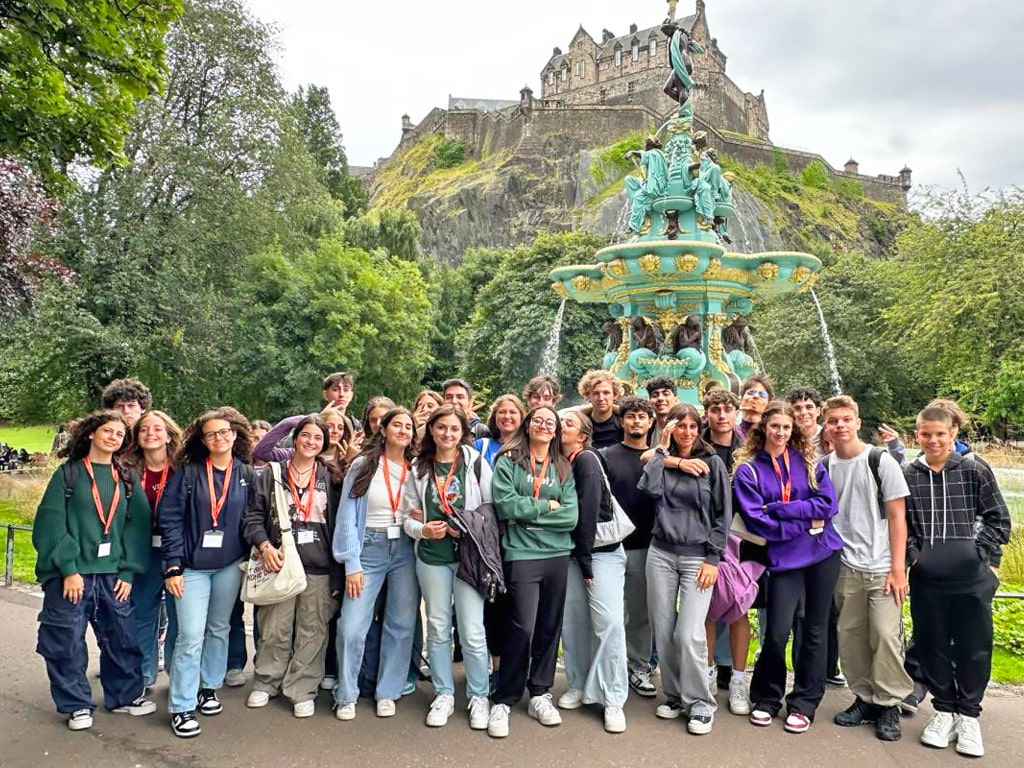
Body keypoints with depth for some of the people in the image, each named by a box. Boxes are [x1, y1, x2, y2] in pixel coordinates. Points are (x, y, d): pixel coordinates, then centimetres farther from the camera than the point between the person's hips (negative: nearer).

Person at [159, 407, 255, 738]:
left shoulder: (246, 474, 3)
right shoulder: (188, 472, -4)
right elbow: (170, 518, -6)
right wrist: (173, 566, -10)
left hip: (230, 565, 3)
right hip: (192, 566, -2)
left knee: (219, 630, 14)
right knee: (191, 636, -5)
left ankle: (209, 687, 32)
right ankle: (182, 708, 7)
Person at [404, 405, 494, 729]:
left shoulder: (476, 463, -2)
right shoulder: (419, 468, 6)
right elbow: (408, 516, 8)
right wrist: (422, 529, -11)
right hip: (432, 557, 3)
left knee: (472, 631, -1)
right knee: (438, 628, 12)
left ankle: (479, 697, 17)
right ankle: (444, 695, 27)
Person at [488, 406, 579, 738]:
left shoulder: (563, 468, 10)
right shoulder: (508, 461, 0)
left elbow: (571, 516, -1)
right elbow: (506, 505, -14)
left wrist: (529, 510, -9)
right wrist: (548, 506, -7)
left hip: (558, 554, 4)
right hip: (521, 554, -4)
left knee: (550, 627, 11)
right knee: (522, 628, -6)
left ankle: (541, 694, 28)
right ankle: (503, 701, 10)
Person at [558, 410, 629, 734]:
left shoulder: (586, 459, -12)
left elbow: (588, 510, -16)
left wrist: (585, 557, -15)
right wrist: (578, 557, 2)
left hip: (601, 550, -6)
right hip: (570, 552, 6)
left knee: (609, 621, -9)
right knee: (572, 620, 7)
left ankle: (613, 700, 0)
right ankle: (579, 686, 23)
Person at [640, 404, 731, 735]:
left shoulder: (712, 463, 2)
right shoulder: (660, 460, 9)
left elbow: (723, 514, 1)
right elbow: (648, 488, -13)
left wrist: (713, 558, -6)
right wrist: (663, 450, -6)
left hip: (698, 557, -3)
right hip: (661, 554, 3)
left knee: (689, 634, -10)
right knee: (663, 632, 6)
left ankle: (700, 703, 8)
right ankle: (674, 696, 24)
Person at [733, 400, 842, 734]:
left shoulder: (808, 459, 4)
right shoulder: (748, 469, -3)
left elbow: (828, 504, -6)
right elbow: (757, 521, -10)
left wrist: (779, 509, -13)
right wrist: (806, 522, -12)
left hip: (824, 552, 2)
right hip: (784, 556, -2)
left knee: (814, 629, 9)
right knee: (776, 632, -4)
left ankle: (804, 703, 24)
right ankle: (766, 698, 20)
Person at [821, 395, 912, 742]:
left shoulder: (881, 461, -5)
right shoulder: (824, 467, 5)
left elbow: (897, 517, -5)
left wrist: (898, 568, -9)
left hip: (881, 568, -3)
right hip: (845, 568, 3)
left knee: (885, 635, -6)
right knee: (850, 637, 6)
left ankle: (888, 704, 11)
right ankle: (865, 698, 23)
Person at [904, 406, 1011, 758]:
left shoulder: (975, 471, -2)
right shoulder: (908, 476, 2)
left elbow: (998, 520, 3)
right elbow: (900, 523, 10)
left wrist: (982, 556, -5)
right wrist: (913, 555, -1)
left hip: (972, 578, -1)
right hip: (926, 580, 1)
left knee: (974, 647, 8)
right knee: (932, 645, 10)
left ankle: (969, 715, 25)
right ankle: (944, 710, 27)